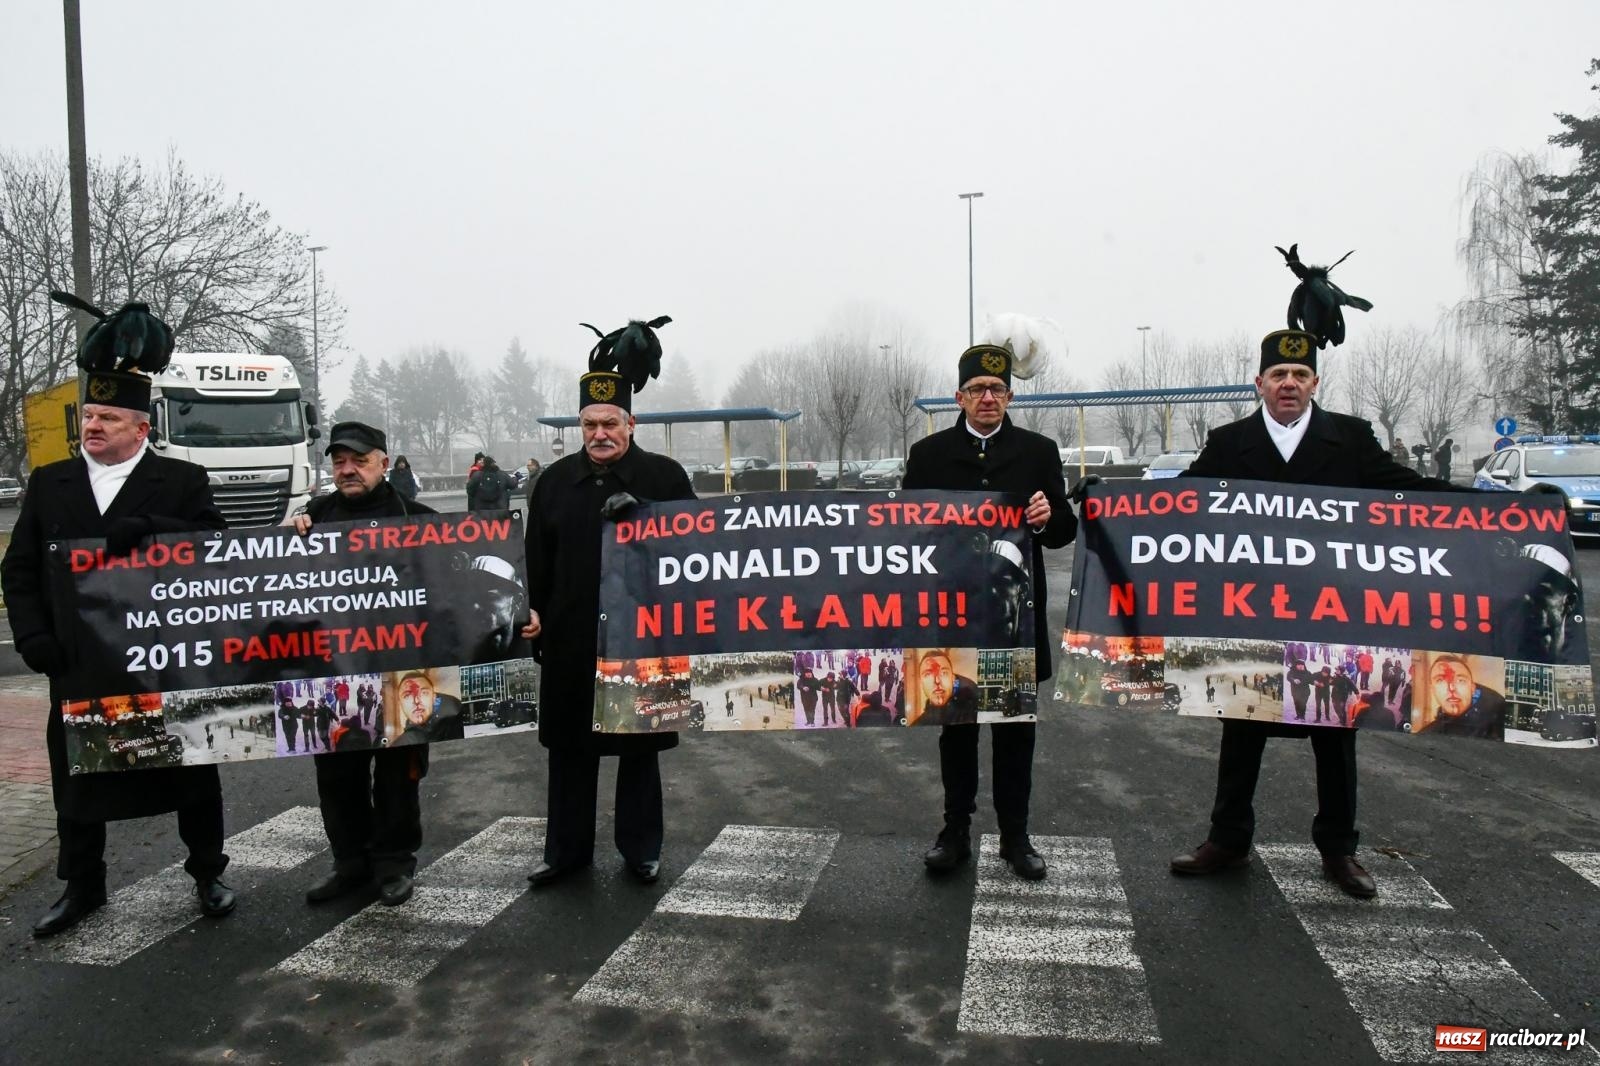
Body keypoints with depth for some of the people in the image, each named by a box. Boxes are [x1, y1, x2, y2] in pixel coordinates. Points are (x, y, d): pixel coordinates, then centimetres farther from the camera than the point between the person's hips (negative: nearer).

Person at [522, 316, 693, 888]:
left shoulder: (664, 476, -3)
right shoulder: (555, 481, 6)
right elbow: (536, 557, 8)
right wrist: (531, 610, -3)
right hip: (570, 639, 3)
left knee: (639, 746, 11)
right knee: (570, 744, 13)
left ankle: (641, 850, 26)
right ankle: (566, 849, 29)